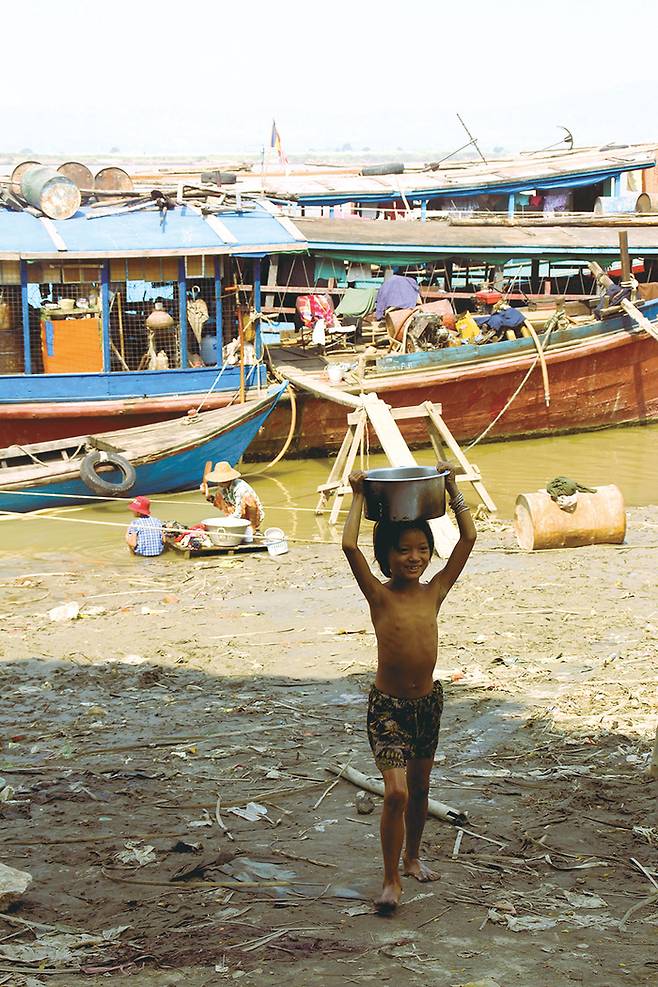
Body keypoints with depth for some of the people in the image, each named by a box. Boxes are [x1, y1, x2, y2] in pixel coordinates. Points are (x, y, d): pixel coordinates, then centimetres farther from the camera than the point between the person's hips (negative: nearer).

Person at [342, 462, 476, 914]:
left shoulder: (435, 592, -3)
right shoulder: (379, 595, -12)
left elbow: (468, 537, -5)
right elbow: (350, 545, -26)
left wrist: (452, 488, -2)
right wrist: (359, 498, -16)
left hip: (428, 702, 4)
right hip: (388, 706, -4)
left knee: (420, 788, 19)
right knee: (396, 793, -14)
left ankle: (413, 857, 41)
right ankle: (391, 880, -2)